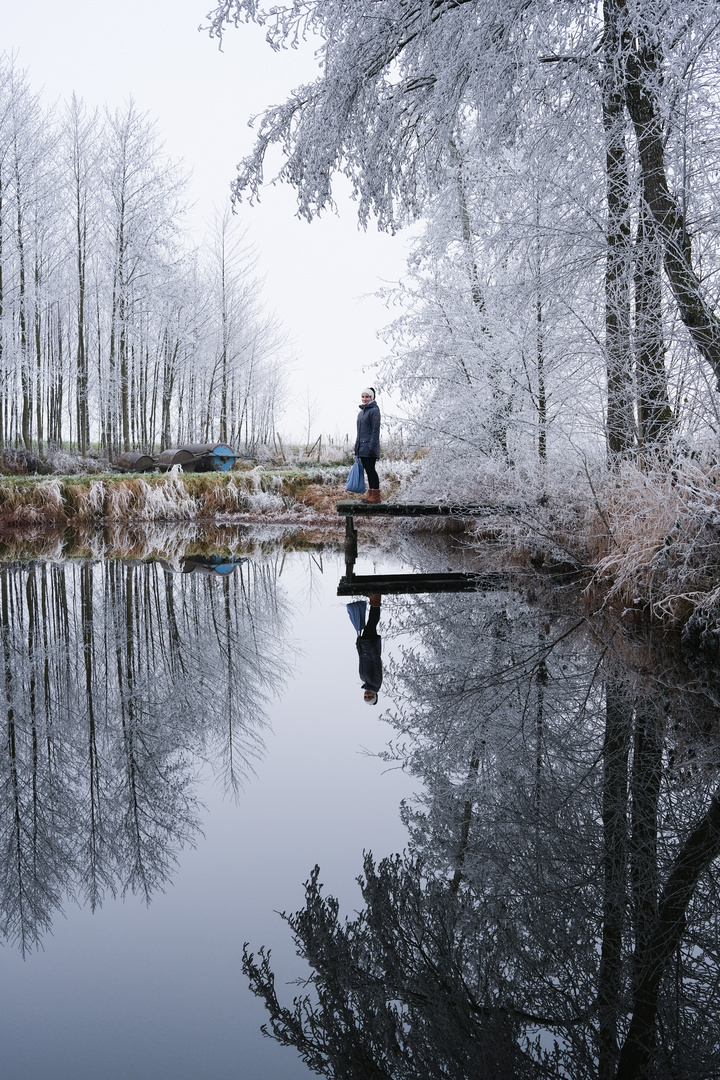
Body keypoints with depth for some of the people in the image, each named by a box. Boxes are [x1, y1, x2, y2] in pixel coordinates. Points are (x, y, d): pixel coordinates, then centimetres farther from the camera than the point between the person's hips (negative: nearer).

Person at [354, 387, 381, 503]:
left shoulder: (374, 411, -8)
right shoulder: (361, 412, 18)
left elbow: (375, 430, -14)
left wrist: (372, 446, -20)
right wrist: (357, 446, 20)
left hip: (369, 446, -8)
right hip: (362, 448, 8)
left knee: (370, 469, -8)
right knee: (367, 470, 9)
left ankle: (376, 495, -6)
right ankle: (371, 493, 13)